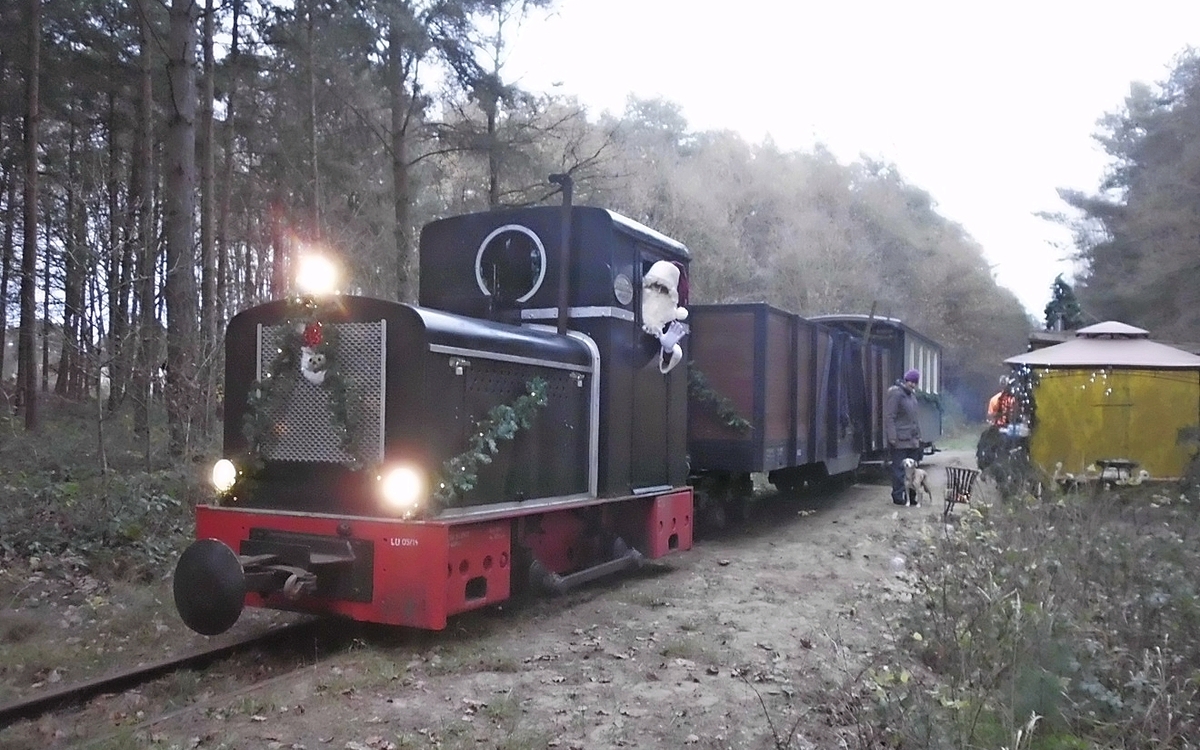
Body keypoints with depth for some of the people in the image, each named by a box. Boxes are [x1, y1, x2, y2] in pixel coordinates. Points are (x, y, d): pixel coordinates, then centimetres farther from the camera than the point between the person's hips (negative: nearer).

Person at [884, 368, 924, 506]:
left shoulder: (912, 394, 17)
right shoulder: (896, 394, -11)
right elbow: (889, 417, -15)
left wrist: (918, 435, 19)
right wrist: (892, 437, -18)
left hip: (912, 440, 9)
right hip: (900, 440, -9)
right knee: (899, 468, -5)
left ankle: (911, 497, 16)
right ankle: (898, 497, 1)